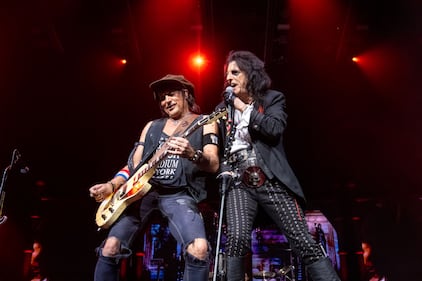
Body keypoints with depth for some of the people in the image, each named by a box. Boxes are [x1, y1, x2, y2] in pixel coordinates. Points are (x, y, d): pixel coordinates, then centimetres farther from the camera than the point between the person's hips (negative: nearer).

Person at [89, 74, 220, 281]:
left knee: (199, 248, -27)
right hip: (142, 190, 4)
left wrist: (193, 155, -28)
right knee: (110, 247, -10)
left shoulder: (205, 123, 8)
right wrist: (112, 185, -1)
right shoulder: (152, 126, 21)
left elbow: (213, 165, -6)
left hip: (179, 194, -4)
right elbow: (133, 165, 18)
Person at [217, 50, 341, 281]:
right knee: (237, 237, -23)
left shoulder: (272, 99, 10)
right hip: (239, 182, 2)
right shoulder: (224, 108, 18)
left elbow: (275, 129, -10)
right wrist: (223, 171, 2)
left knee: (303, 241, -8)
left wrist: (244, 108, -3)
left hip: (271, 181, -1)